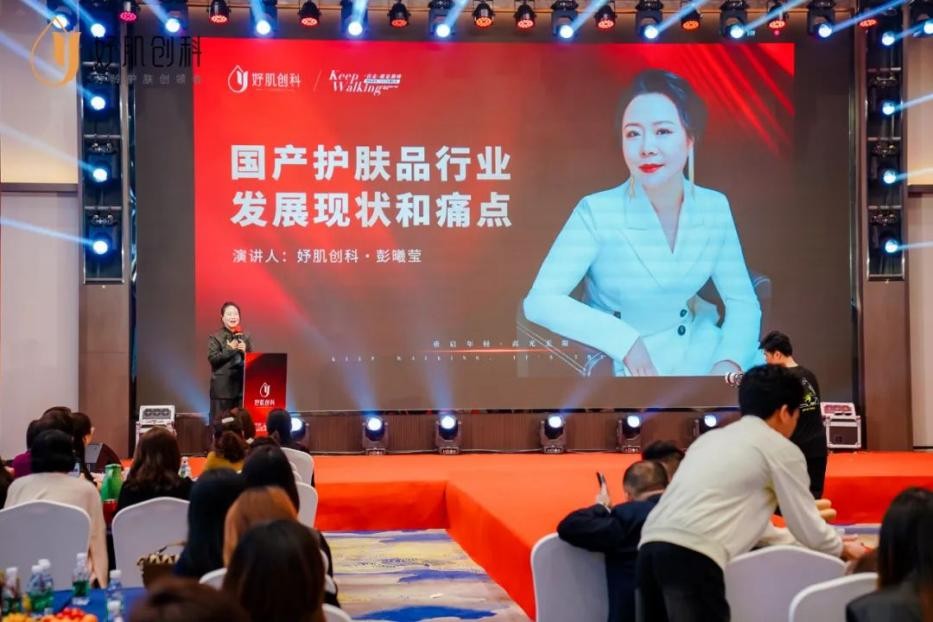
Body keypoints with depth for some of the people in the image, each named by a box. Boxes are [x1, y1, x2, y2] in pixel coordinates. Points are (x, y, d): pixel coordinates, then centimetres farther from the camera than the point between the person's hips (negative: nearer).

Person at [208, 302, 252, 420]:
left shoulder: (245, 337, 11)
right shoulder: (215, 337, 0)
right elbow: (213, 358, -10)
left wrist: (244, 351, -6)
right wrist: (230, 349, -13)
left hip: (242, 385, 4)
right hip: (222, 387, -4)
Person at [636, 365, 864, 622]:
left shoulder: (712, 437, 29)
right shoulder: (781, 449, 8)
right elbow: (808, 528, 15)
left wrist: (795, 538, 51)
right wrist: (843, 549, 36)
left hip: (651, 544, 8)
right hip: (692, 556, -8)